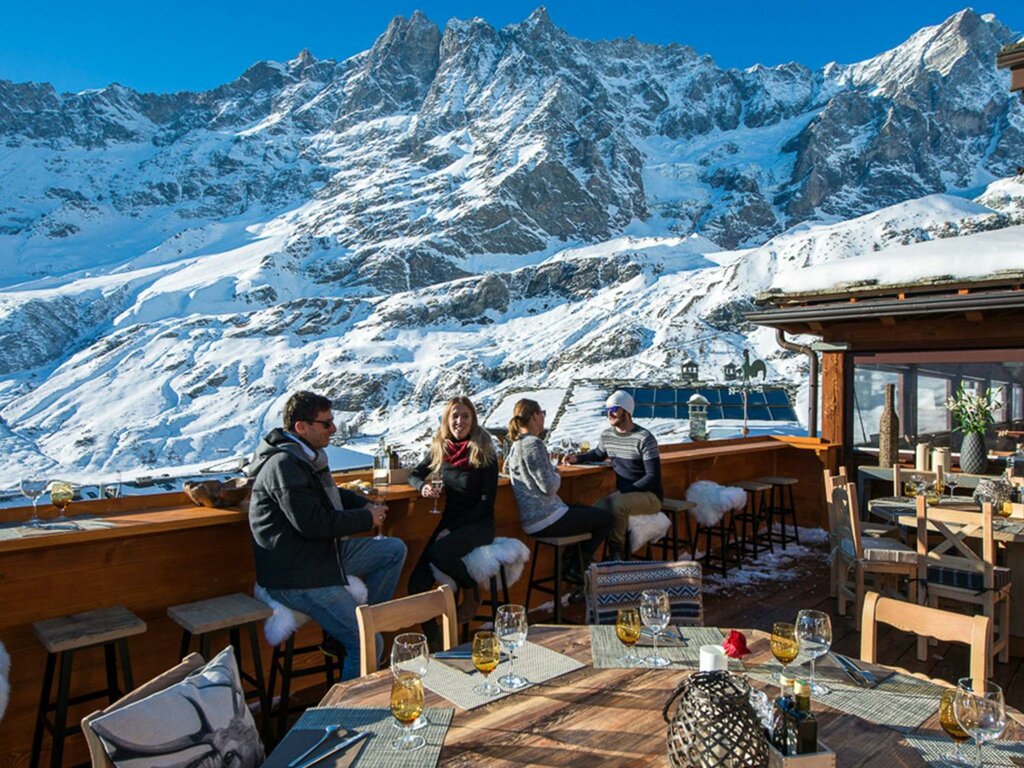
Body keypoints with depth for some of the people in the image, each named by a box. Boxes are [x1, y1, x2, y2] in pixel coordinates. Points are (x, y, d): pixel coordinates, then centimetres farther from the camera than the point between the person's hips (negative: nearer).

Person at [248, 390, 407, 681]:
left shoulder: (306, 454, 12)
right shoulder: (284, 465, -20)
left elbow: (329, 494, 29)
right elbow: (313, 524, -26)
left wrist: (364, 504, 8)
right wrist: (367, 518, -12)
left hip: (323, 553, 10)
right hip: (296, 577, -10)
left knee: (395, 550, 11)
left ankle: (358, 621, 10)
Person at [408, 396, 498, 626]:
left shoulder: (484, 454, -8)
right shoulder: (440, 449, 6)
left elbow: (487, 503, -10)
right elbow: (414, 475, 19)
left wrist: (452, 528, -17)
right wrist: (423, 486, -7)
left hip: (478, 524, -4)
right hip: (449, 522, 5)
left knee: (439, 551, -33)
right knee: (417, 585, -12)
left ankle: (471, 595, -5)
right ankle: (432, 639, 8)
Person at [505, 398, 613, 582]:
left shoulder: (516, 444, 10)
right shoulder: (533, 444, -19)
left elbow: (506, 468, 28)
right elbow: (549, 486, -23)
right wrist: (557, 475, 0)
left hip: (530, 521, 10)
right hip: (547, 521, -10)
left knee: (589, 511, 30)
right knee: (607, 518, 4)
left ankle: (572, 564, 25)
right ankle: (576, 569, 10)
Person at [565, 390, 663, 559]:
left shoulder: (644, 439, -14)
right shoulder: (607, 435, 7)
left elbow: (653, 477, -16)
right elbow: (598, 454, 29)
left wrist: (625, 491, -23)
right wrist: (577, 458, 9)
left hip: (649, 495, -5)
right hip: (623, 494, 6)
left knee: (617, 503, -35)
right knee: (595, 509, -24)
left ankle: (616, 553, -18)